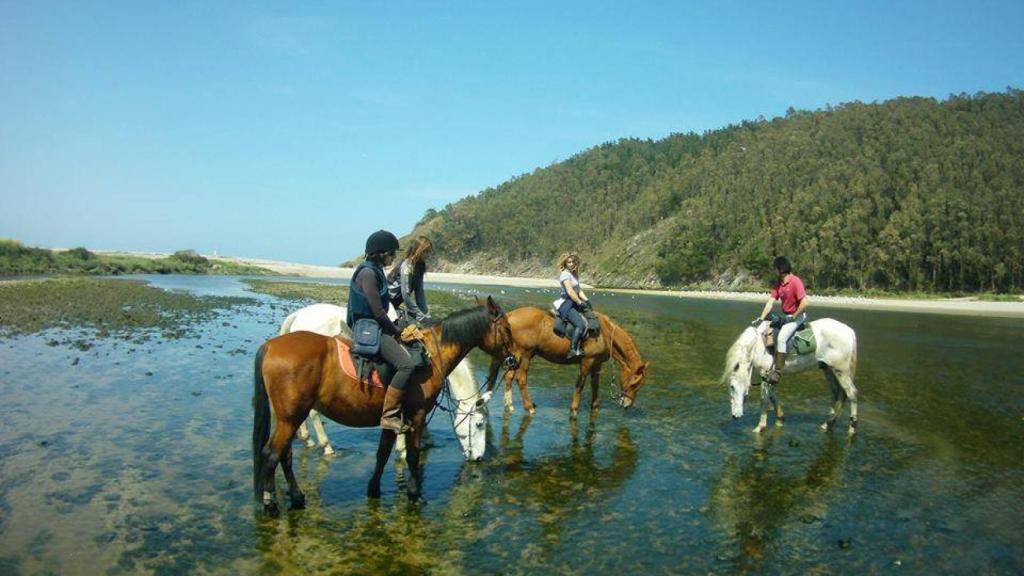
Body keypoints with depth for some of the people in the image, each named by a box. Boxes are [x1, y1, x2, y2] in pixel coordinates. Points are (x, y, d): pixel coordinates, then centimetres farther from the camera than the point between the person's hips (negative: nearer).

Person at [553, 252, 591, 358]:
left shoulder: (573, 274, 19)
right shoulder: (565, 274, -9)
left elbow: (579, 290, 16)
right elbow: (570, 292, -18)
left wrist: (586, 300, 2)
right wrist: (580, 303, -15)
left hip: (574, 304, 10)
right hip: (566, 304, -10)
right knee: (580, 324, -25)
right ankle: (573, 350, -24)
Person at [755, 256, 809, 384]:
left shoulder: (795, 281, -19)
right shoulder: (777, 284, 6)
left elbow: (804, 303, -23)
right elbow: (770, 302, 1)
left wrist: (792, 317, -17)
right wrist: (761, 318, -9)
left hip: (797, 316, -9)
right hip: (785, 316, 9)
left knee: (781, 338, -25)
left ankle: (777, 372, -22)